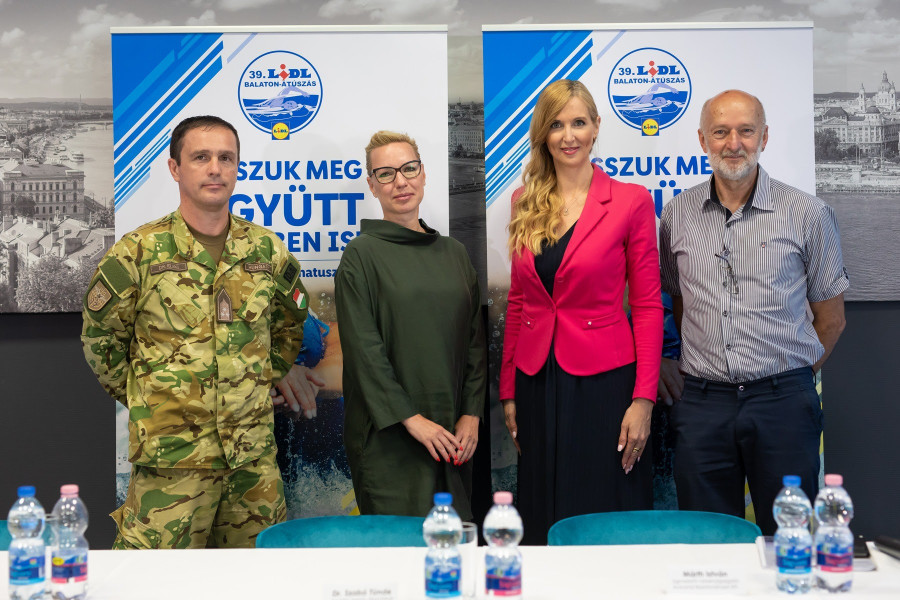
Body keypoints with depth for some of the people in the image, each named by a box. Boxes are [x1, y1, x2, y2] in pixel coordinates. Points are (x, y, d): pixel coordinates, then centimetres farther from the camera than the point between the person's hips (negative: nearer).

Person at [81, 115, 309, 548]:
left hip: (255, 452, 3)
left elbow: (290, 327, 21)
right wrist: (146, 401, 5)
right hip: (171, 453, -3)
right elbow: (100, 339, 6)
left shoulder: (267, 250, 5)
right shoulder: (137, 252, -4)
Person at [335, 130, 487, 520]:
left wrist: (471, 414, 1)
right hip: (388, 433, -4)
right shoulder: (362, 254, -3)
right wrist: (411, 419, -13)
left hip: (451, 433, 5)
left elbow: (475, 340, 11)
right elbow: (363, 349, -9)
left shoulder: (453, 253, 12)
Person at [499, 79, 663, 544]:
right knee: (545, 518, 12)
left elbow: (647, 306, -5)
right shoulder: (524, 203, 8)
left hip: (604, 381, -4)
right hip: (538, 381, 4)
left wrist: (643, 398, -11)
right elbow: (517, 301, 11)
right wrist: (508, 390, 10)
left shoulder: (631, 201, -4)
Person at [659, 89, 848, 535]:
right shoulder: (677, 215, 7)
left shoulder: (808, 214, 1)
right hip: (702, 403, 2)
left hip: (783, 401, -2)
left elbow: (830, 317, 8)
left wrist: (793, 377, 6)